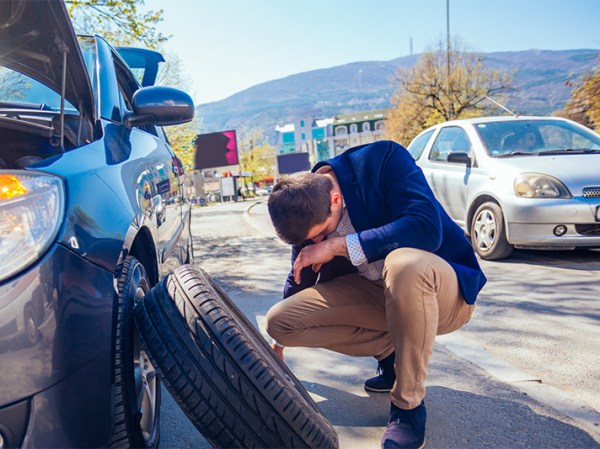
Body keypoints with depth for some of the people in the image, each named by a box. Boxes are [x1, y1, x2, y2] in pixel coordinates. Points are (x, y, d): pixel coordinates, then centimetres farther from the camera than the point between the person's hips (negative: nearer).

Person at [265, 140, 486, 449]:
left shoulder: (384, 159, -21)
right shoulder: (307, 210, -6)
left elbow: (427, 228, -34)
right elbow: (300, 279, 10)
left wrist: (337, 245, -30)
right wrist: (278, 343, 21)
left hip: (441, 288, -5)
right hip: (374, 294, 5)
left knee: (404, 264, -41)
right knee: (279, 321, -11)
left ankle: (408, 404, -19)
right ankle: (390, 351, 5)